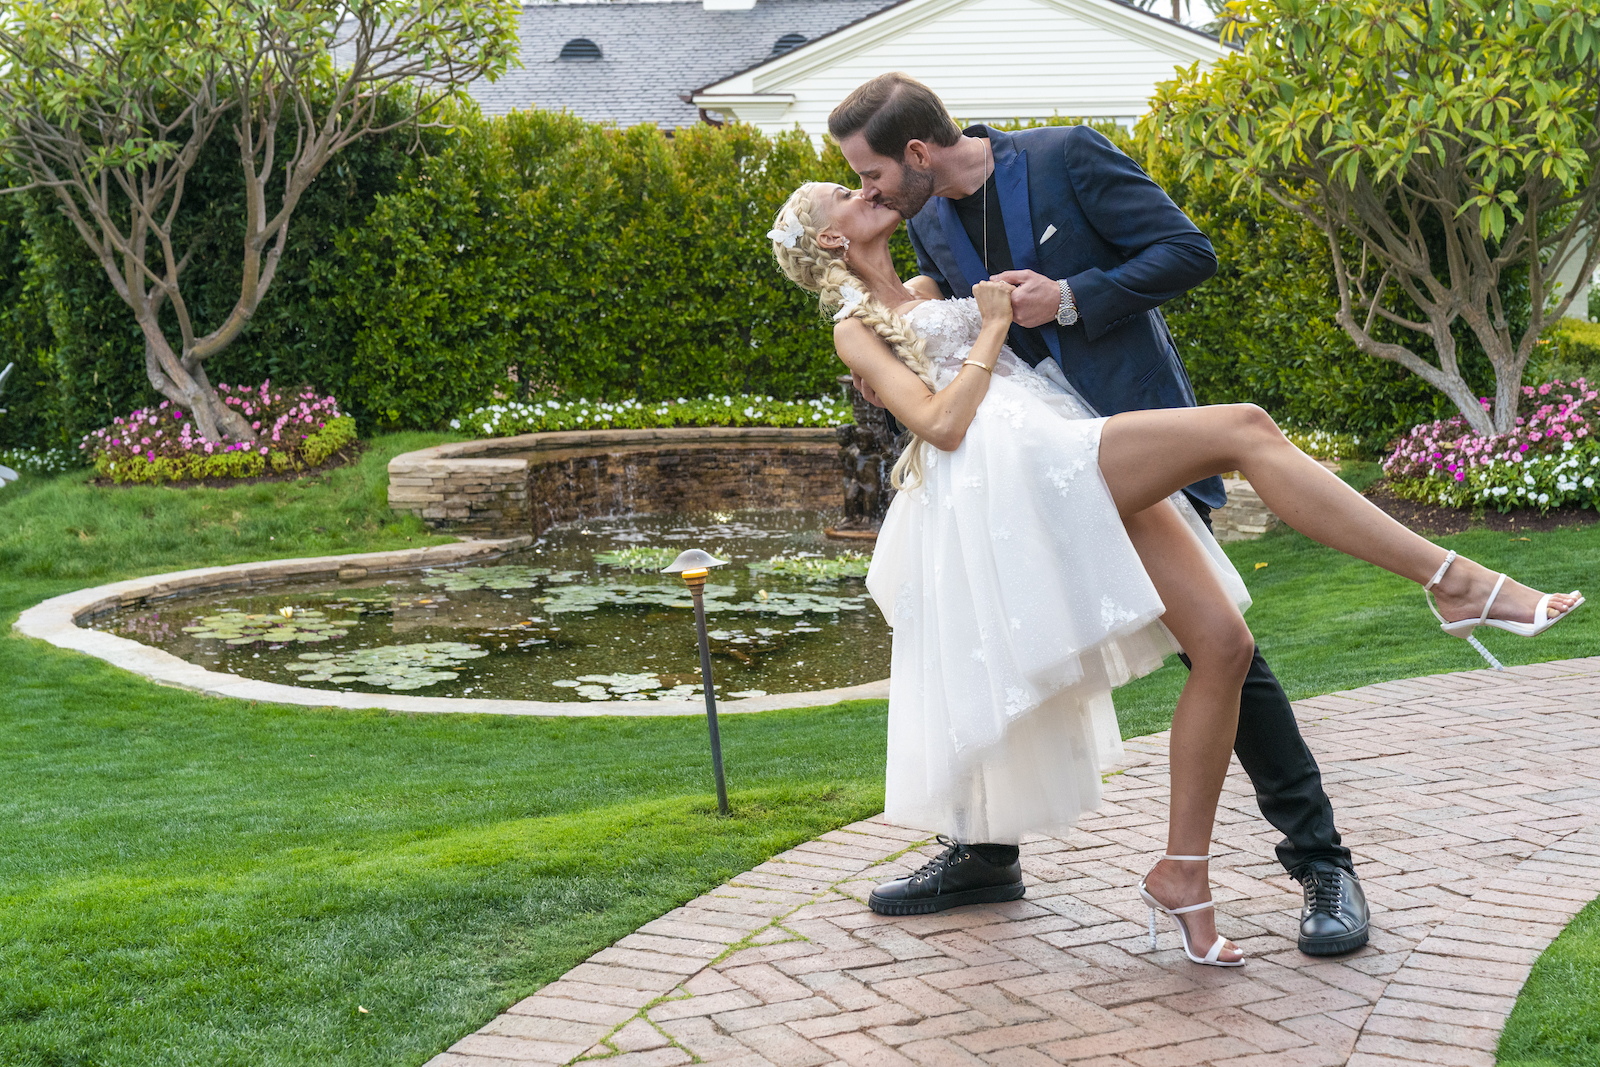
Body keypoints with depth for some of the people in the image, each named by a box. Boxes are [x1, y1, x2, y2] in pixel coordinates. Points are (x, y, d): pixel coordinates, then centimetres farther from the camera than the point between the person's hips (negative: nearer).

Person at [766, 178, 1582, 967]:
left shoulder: (928, 290, 32)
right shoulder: (856, 328, 10)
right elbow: (941, 424, -7)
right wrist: (992, 327, 2)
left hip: (1087, 480, 8)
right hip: (1021, 469, -8)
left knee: (1223, 643, -7)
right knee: (1244, 428, -25)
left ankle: (1182, 873, 0)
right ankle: (1453, 582, -27)